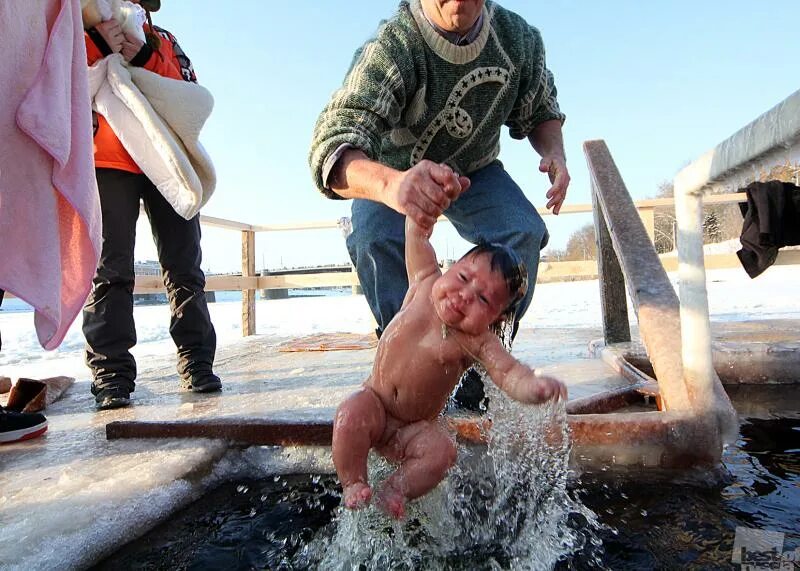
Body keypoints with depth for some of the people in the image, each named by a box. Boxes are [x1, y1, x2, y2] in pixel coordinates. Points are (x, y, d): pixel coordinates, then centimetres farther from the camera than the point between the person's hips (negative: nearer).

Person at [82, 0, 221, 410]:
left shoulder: (164, 42, 20)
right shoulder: (84, 34, 15)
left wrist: (144, 58, -8)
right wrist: (101, 48, -11)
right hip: (109, 163, -2)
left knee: (184, 266, -2)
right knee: (110, 269, -8)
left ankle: (196, 361, 2)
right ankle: (111, 372, -6)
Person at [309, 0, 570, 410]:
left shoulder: (519, 38, -20)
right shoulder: (391, 46, -35)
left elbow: (541, 111, -1)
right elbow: (332, 146, -50)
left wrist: (554, 153, -24)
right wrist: (390, 183, -72)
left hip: (475, 168, 3)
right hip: (390, 170, -2)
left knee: (523, 231, -22)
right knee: (375, 239, -33)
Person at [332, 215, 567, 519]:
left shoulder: (477, 342, -17)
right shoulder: (425, 283, -11)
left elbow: (510, 374, -29)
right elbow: (417, 233, -9)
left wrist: (535, 385, -50)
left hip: (417, 428, 0)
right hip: (373, 403, 1)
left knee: (442, 452, -24)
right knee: (349, 416, -27)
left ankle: (395, 489, -3)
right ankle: (353, 484, -7)